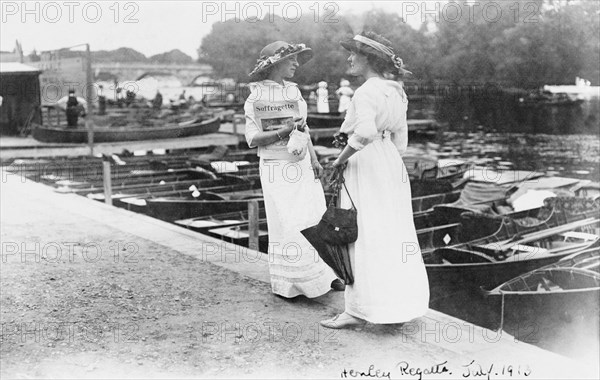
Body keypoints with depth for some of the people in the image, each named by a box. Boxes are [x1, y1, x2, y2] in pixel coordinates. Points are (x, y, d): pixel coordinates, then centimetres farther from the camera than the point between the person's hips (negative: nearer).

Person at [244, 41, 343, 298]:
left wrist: (314, 160, 5)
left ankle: (323, 275, 14)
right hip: (276, 169, -5)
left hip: (302, 166, 5)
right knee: (288, 226, -2)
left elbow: (303, 129, 14)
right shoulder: (256, 98, -6)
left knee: (316, 220, 4)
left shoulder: (293, 91, 10)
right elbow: (252, 138, -8)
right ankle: (285, 284, 11)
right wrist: (282, 131, -21)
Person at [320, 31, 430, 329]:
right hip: (392, 169, 9)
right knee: (392, 239, 13)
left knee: (360, 240, -2)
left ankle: (357, 311, 4)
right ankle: (401, 305, 21)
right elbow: (400, 141, 15)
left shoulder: (366, 93, -16)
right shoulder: (395, 93, 11)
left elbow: (365, 132, -33)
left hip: (365, 170, -9)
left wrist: (341, 158, -18)